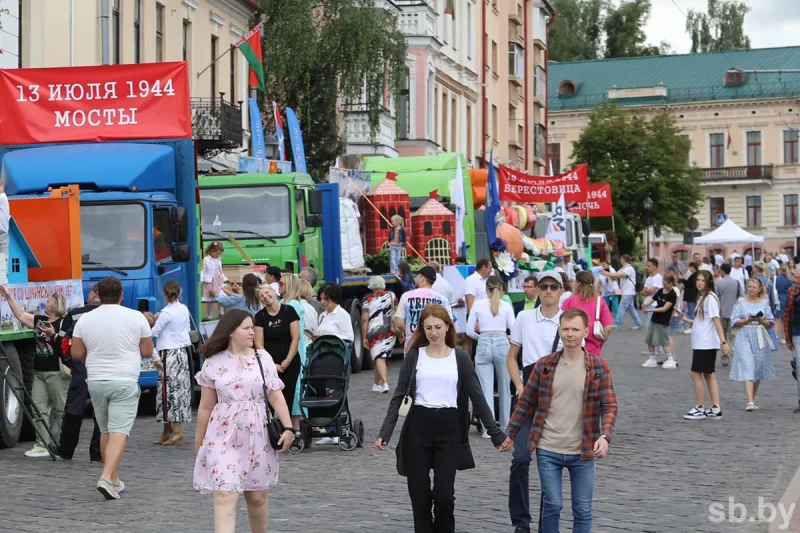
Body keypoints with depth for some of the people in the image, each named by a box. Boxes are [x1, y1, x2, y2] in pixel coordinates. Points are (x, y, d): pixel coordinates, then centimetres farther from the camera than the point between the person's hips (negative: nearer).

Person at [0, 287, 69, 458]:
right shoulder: (40, 320, 15)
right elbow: (21, 315, 20)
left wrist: (54, 334, -22)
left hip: (57, 373, -8)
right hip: (39, 372, 8)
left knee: (60, 410, -1)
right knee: (39, 407, 1)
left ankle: (59, 445, 2)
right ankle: (43, 444, 1)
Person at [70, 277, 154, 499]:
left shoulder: (85, 319, 2)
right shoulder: (136, 317, -4)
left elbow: (76, 353, 6)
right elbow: (147, 351, 2)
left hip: (96, 381, 3)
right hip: (125, 381, -3)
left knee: (105, 431, 16)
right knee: (119, 432, -7)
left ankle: (114, 479, 22)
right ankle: (107, 478, -21)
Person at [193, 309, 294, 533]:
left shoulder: (262, 358, 3)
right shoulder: (213, 363, 1)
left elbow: (276, 396, 1)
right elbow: (206, 406, 8)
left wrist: (288, 427, -12)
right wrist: (199, 441, 12)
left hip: (257, 434, 1)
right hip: (224, 435, -1)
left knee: (257, 496, 10)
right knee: (225, 495, -11)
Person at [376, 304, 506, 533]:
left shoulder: (460, 358, 4)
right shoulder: (414, 356, 4)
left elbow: (477, 397, 4)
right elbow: (399, 396, 3)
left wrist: (496, 433, 0)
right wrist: (385, 432, -7)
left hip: (449, 428, -1)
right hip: (418, 427, 1)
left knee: (444, 494, -8)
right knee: (419, 495, 3)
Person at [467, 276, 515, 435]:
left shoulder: (478, 305, 3)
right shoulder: (506, 306, 2)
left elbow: (469, 331, 4)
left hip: (484, 345, 0)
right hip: (502, 344, 0)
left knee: (486, 388, 1)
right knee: (504, 388, 13)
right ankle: (505, 425, 20)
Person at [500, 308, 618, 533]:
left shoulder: (599, 367, -2)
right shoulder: (544, 365, 1)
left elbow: (609, 406, -5)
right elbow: (526, 403, 9)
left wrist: (605, 436, -21)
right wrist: (510, 434, 10)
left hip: (582, 452, 0)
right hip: (547, 450, 0)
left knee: (583, 509, 7)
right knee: (552, 504, 1)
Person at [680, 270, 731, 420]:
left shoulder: (710, 298, -14)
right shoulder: (702, 298, 14)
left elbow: (716, 321, -21)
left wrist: (723, 342, -26)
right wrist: (688, 321, 12)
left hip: (706, 343, -10)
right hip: (700, 342, 10)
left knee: (696, 373, -5)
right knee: (708, 374, 10)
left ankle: (699, 409, 3)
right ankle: (715, 409, 12)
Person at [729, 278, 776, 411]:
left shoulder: (764, 303, 8)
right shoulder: (740, 302, 4)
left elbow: (770, 323, 7)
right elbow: (734, 322, 0)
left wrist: (761, 321, -12)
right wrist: (747, 320, -15)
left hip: (760, 339, 3)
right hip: (744, 337, -3)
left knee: (758, 368, 8)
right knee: (747, 368, -12)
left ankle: (753, 399, 24)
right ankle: (750, 402, -19)